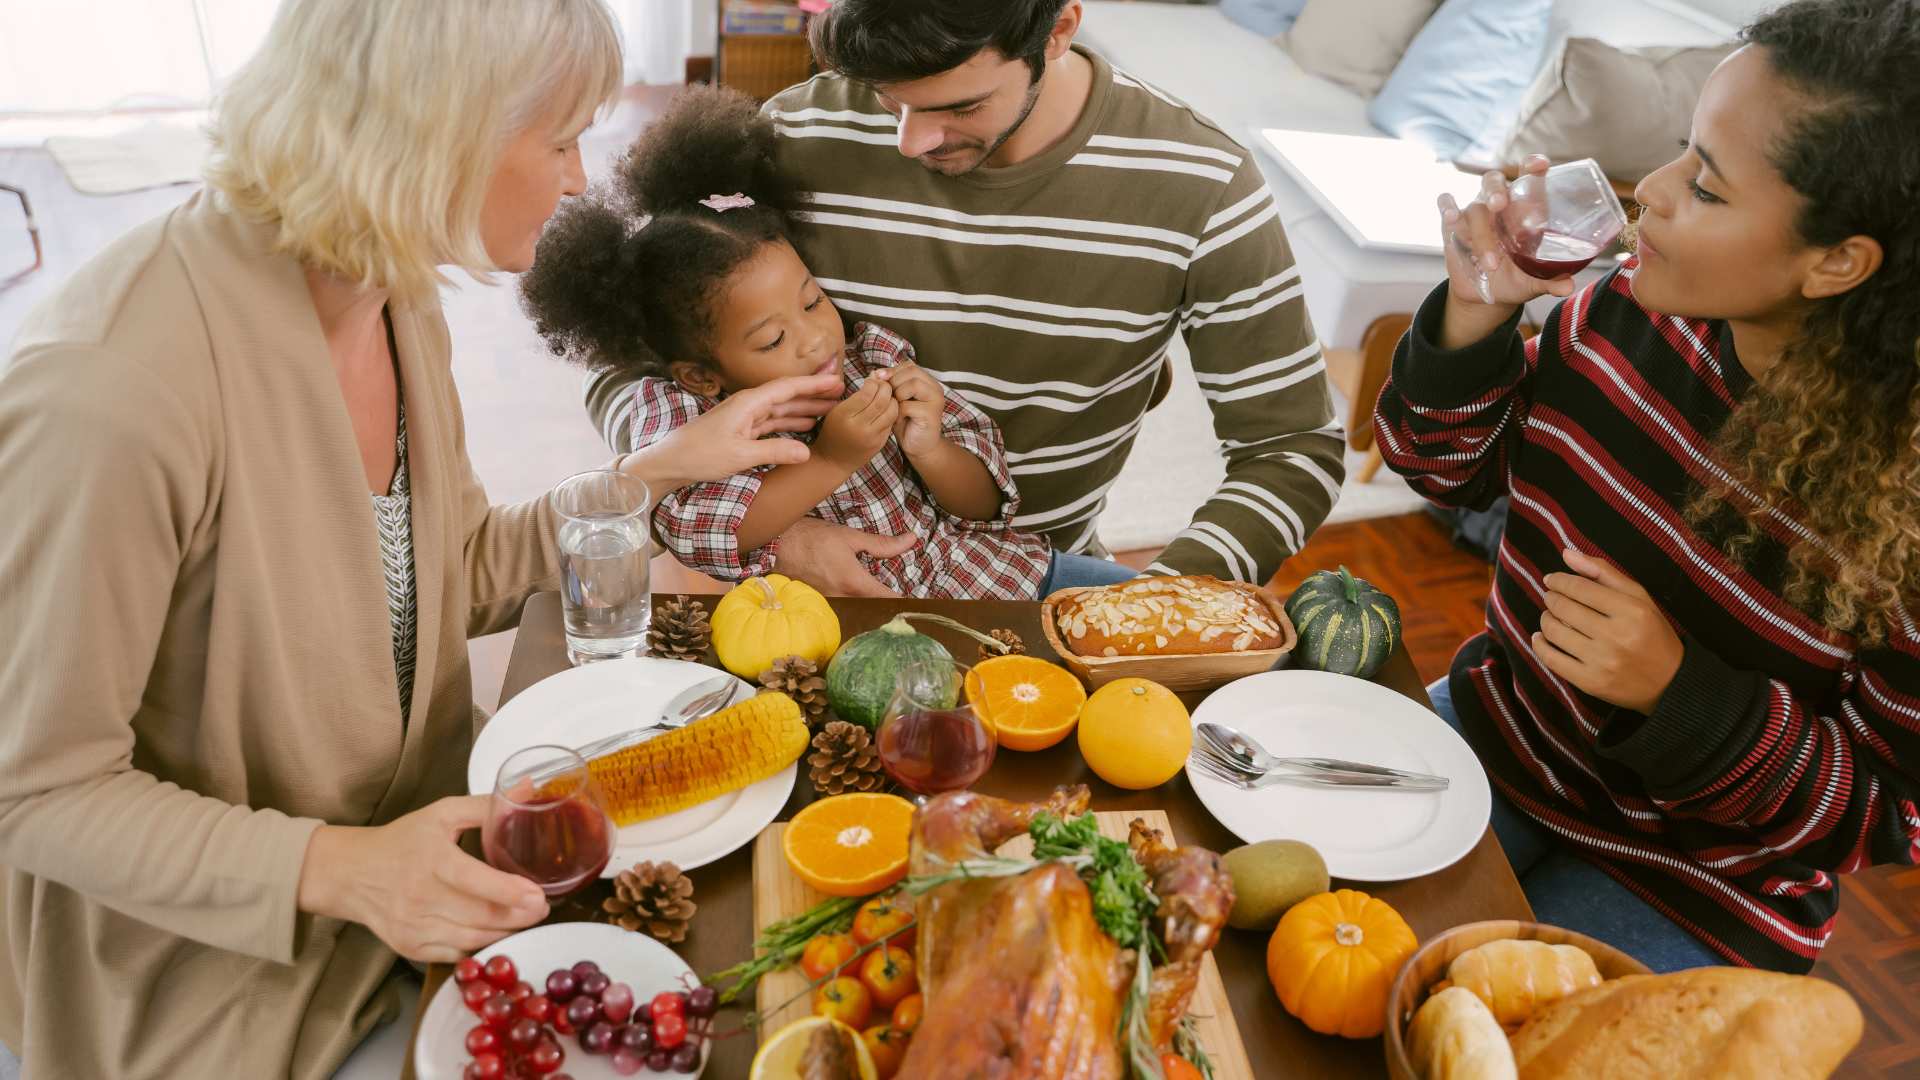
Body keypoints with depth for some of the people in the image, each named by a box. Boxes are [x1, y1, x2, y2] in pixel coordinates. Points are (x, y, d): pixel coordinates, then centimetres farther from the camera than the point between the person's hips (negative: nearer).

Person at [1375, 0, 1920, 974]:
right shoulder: (1624, 316, -12)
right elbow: (1450, 468, 2)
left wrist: (1678, 693, -30)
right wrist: (1474, 313, -17)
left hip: (1691, 898, -4)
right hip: (1493, 736, 5)